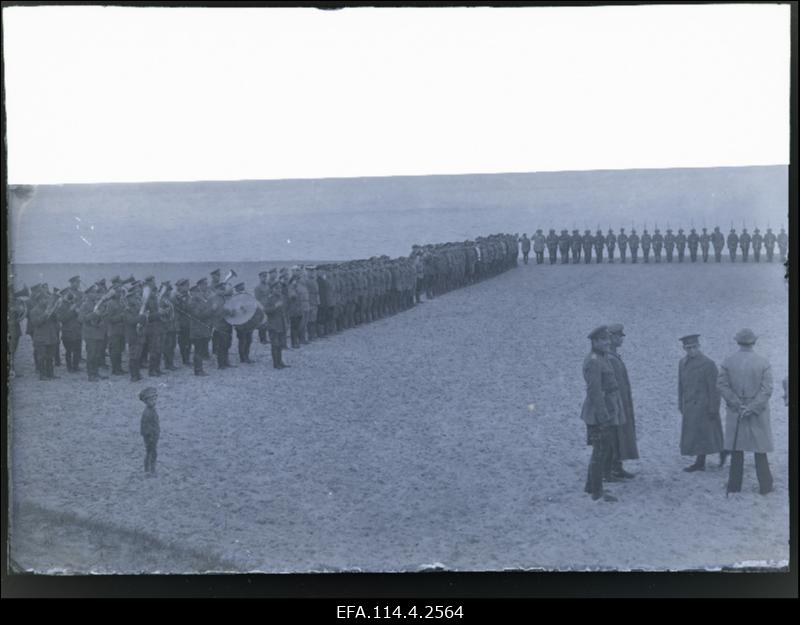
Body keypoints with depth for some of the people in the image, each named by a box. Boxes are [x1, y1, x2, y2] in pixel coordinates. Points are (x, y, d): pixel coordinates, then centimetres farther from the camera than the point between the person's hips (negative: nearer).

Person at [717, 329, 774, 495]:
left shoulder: (728, 362, -4)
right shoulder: (763, 363, -7)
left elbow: (722, 385, -10)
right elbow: (767, 389, -14)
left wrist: (738, 405, -11)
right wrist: (752, 408, -16)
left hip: (735, 413, 1)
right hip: (758, 414, -1)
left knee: (736, 450, 9)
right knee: (760, 450, 7)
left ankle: (734, 485, 11)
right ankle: (765, 486, 9)